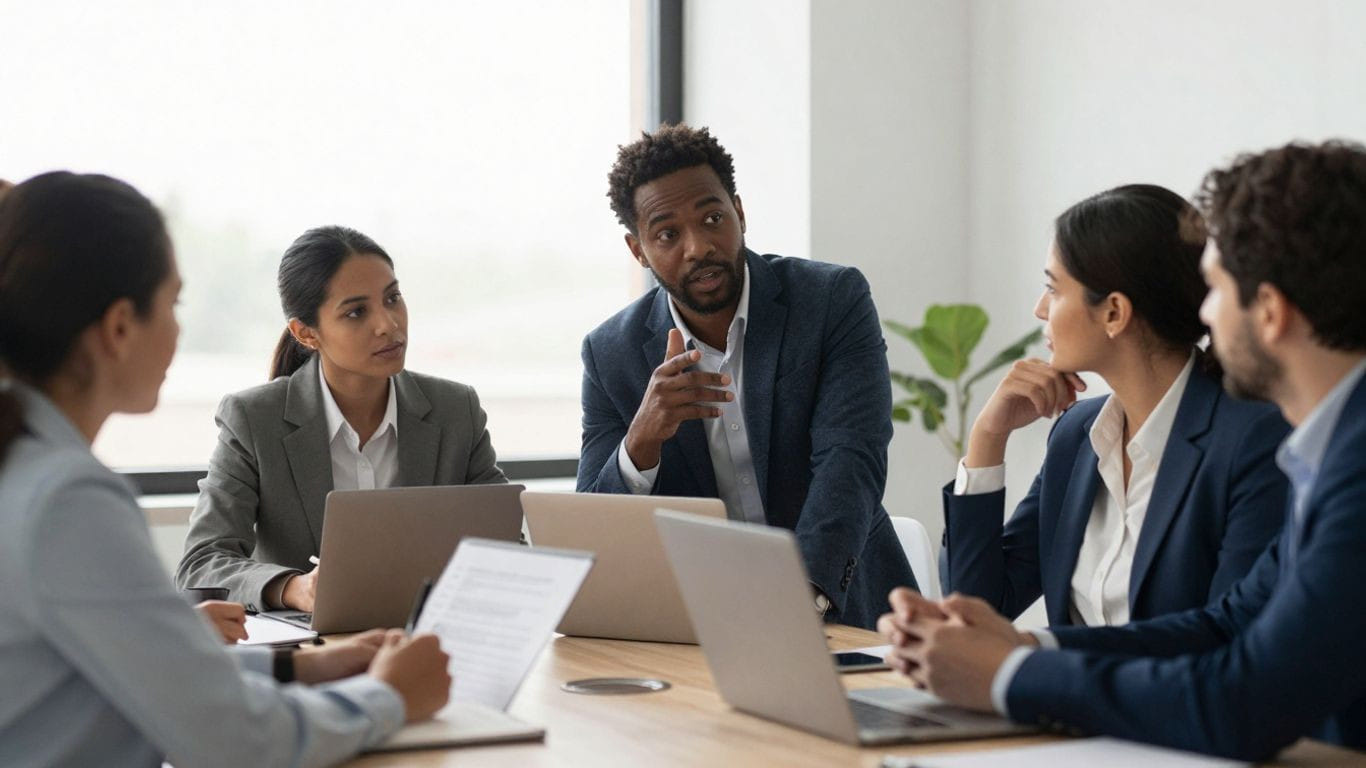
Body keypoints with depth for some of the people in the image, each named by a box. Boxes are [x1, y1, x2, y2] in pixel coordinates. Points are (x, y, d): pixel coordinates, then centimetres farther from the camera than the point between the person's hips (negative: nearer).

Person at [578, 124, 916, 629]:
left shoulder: (835, 299, -4)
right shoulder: (611, 355, 1)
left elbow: (851, 460, -17)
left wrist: (802, 592, -35)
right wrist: (643, 440, -23)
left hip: (840, 616, -2)